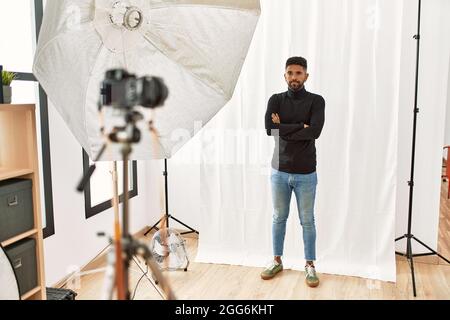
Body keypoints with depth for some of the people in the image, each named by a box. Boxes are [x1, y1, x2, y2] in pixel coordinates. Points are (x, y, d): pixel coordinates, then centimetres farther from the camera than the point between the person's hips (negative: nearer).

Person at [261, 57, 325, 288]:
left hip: (306, 173, -2)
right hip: (279, 171, 2)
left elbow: (315, 131, -21)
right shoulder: (276, 100, 1)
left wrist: (283, 129, -15)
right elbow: (269, 129, -16)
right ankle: (277, 261, 30)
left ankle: (310, 265, 24)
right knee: (279, 218, 14)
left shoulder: (316, 101, -4)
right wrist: (300, 126, -16)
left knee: (307, 221, 9)